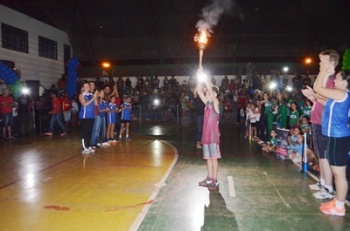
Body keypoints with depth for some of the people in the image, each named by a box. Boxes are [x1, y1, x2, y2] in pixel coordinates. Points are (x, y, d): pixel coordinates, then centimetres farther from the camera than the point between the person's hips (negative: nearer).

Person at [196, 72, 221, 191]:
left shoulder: (216, 103, -8)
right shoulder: (207, 103, 10)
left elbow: (210, 88, -20)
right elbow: (199, 91, 6)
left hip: (213, 134, -7)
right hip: (206, 134, 7)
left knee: (214, 158, -1)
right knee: (208, 157, 13)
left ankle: (215, 181, 8)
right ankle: (210, 179, 23)